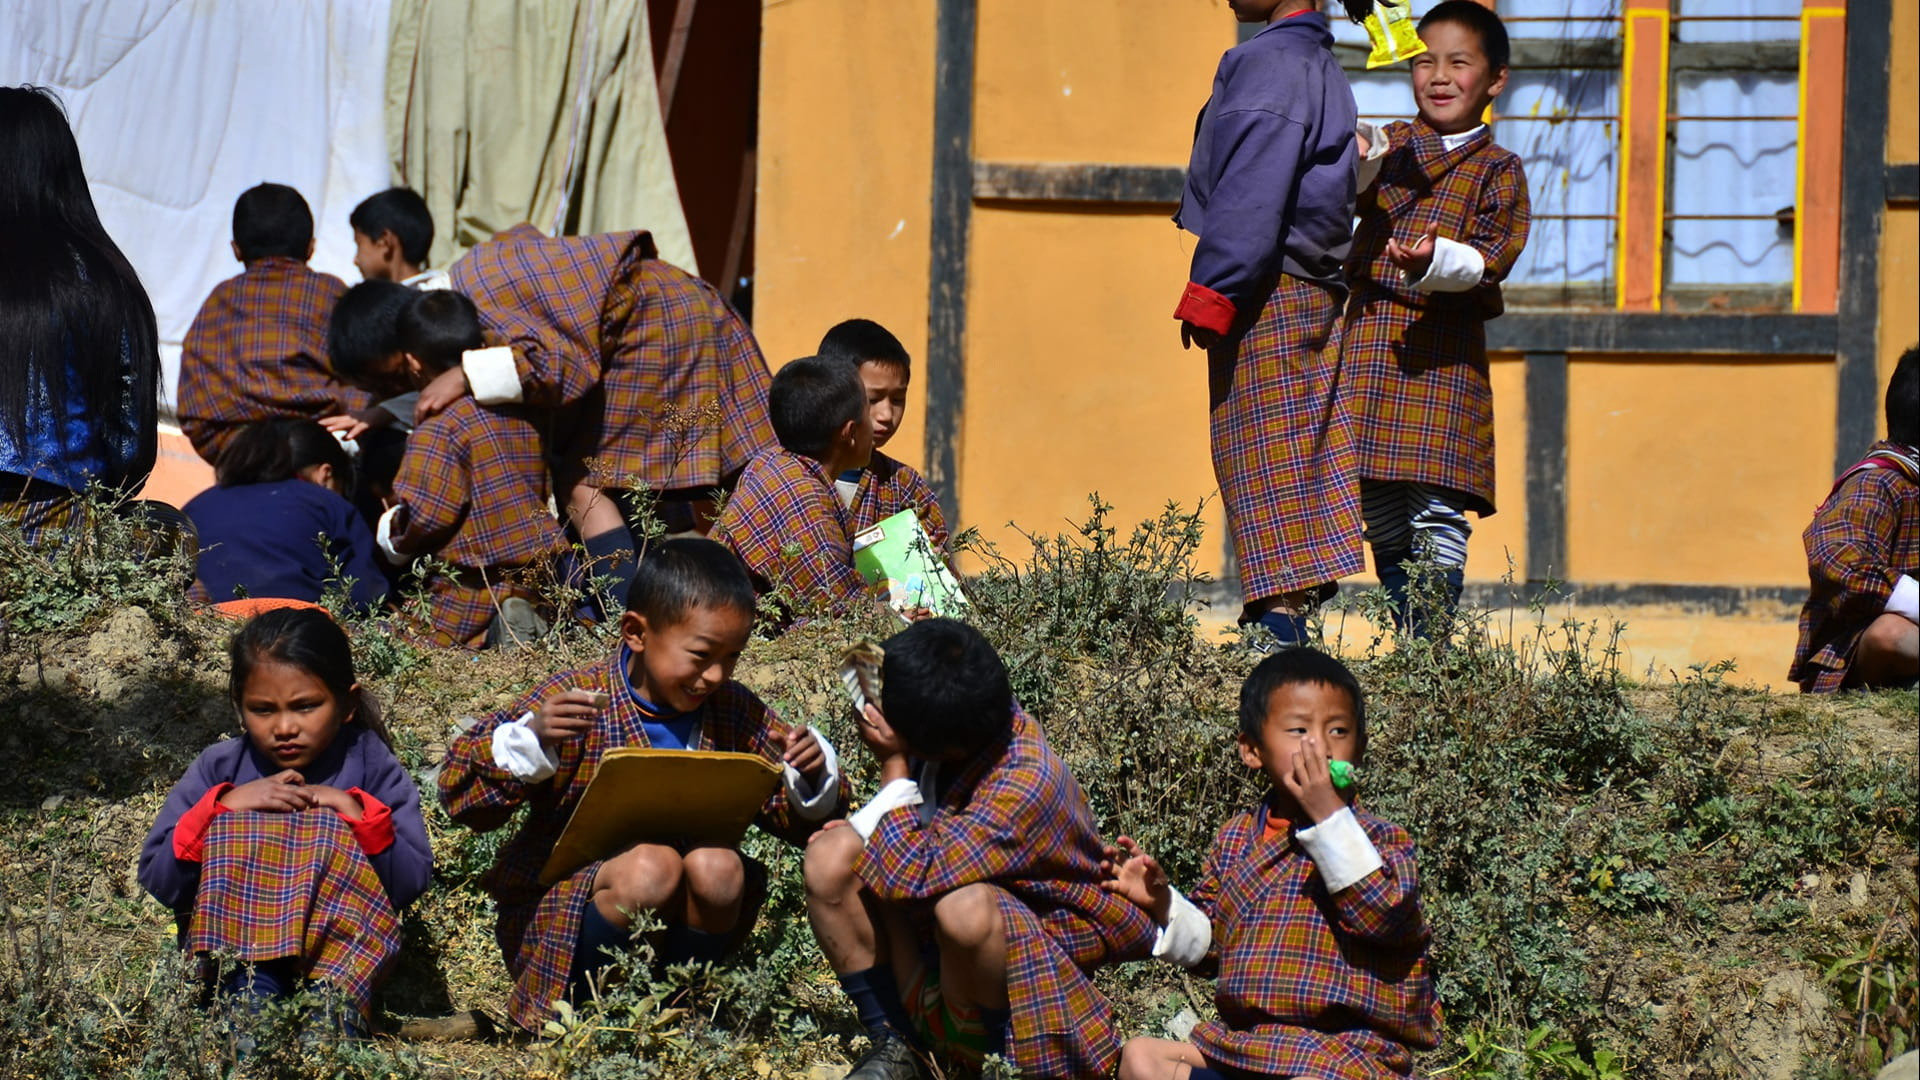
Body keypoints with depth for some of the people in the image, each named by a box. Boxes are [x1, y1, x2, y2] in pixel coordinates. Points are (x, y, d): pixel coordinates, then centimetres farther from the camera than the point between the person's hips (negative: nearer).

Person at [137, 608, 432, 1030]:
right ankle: (251, 993, -49)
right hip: (229, 941, 1)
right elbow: (157, 881, -2)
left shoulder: (373, 769, 4)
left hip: (338, 947, -1)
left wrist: (354, 812, -17)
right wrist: (223, 808, -14)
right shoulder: (219, 769, 6)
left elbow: (413, 882, -6)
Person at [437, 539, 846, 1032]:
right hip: (556, 915, -4)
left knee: (718, 867, -26)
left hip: (675, 919, 4)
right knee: (652, 865, -33)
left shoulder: (734, 713, 5)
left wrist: (811, 776, -9)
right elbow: (459, 789, -17)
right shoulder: (575, 702, -12)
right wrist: (531, 740, -35)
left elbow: (797, 817, 14)